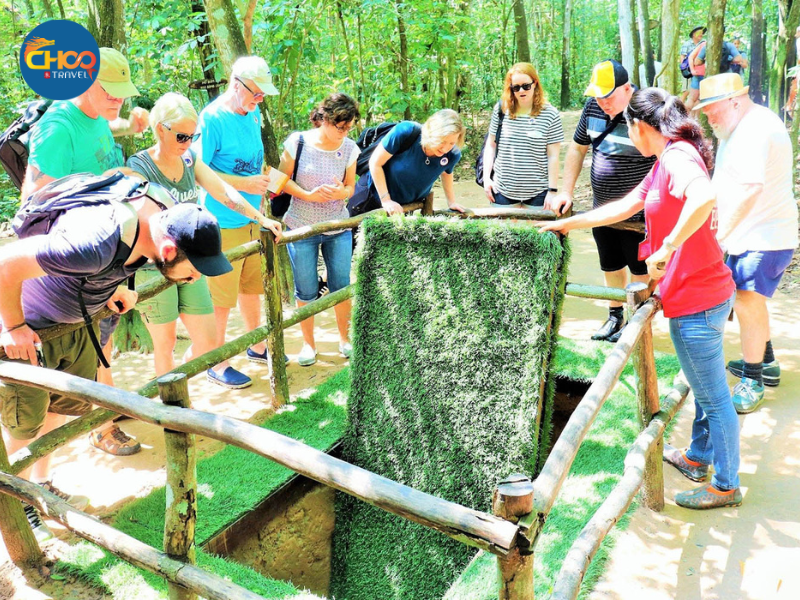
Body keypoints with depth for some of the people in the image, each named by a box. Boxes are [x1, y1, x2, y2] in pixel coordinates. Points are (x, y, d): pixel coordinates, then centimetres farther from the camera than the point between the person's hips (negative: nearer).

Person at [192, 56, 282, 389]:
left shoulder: (253, 114, 9)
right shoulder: (212, 118, -16)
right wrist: (245, 184, -22)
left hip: (251, 218, 8)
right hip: (223, 221, -8)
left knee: (252, 285, 19)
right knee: (220, 297, 1)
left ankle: (256, 346, 36)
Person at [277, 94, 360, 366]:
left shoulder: (349, 148, -3)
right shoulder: (298, 142, -11)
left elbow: (350, 187, 4)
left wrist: (340, 192, -20)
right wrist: (309, 195, -22)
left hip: (338, 229, 2)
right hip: (301, 229, -2)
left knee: (342, 286, 8)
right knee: (306, 291, 7)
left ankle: (345, 339, 29)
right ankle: (308, 344, 26)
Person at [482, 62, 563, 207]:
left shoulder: (550, 114, -5)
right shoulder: (501, 110, 2)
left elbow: (553, 156, -4)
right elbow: (491, 145, 8)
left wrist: (553, 190, -6)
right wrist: (486, 178, 0)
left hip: (538, 192, -2)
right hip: (502, 190, 2)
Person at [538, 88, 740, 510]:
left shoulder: (677, 155, -18)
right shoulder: (666, 161, 13)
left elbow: (704, 197, -40)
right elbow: (623, 207, 23)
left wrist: (665, 250, -31)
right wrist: (569, 224, 27)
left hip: (696, 299, -10)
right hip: (700, 293, 10)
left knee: (713, 395, 5)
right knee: (704, 387, 24)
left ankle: (726, 486, 21)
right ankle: (697, 457, 43)